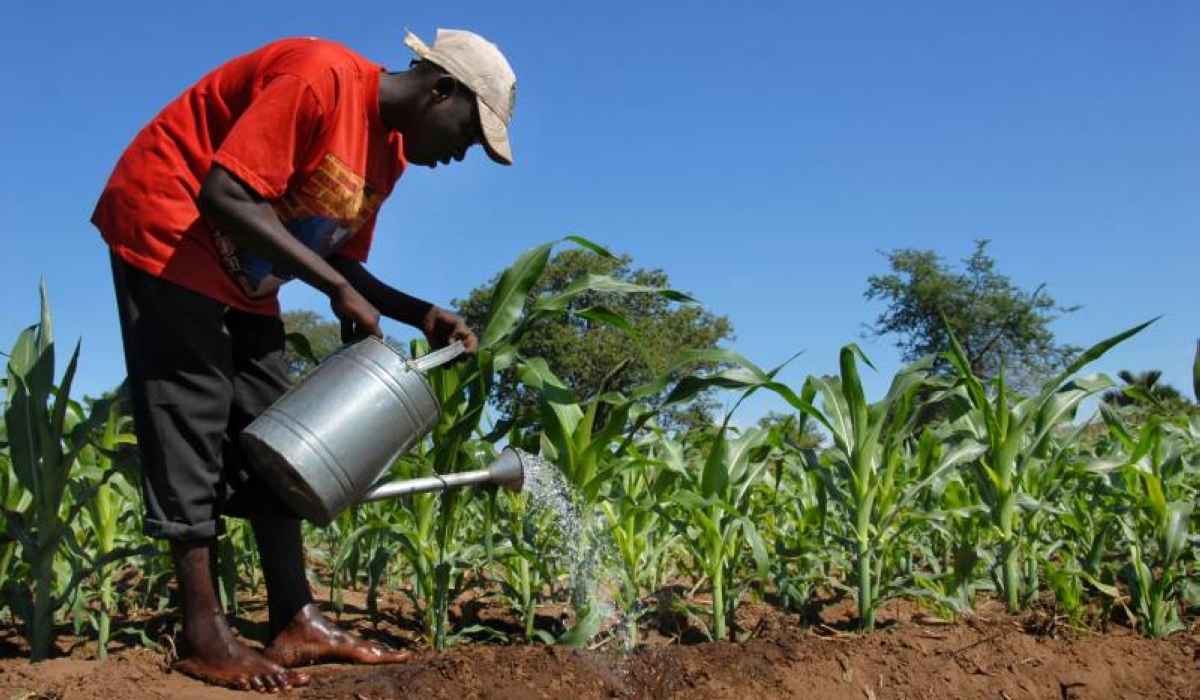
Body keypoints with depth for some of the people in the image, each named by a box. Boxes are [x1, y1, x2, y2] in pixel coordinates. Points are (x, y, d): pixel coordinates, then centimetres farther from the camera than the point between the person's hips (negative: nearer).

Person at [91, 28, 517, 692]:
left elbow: (339, 263, 7)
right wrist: (336, 288, -29)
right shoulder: (321, 78, -24)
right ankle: (203, 635, -5)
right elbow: (223, 196, -30)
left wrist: (420, 314, -6)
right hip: (167, 227, -9)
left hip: (243, 274, 9)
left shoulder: (391, 151, 4)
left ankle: (295, 622, 4)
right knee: (192, 420, -10)